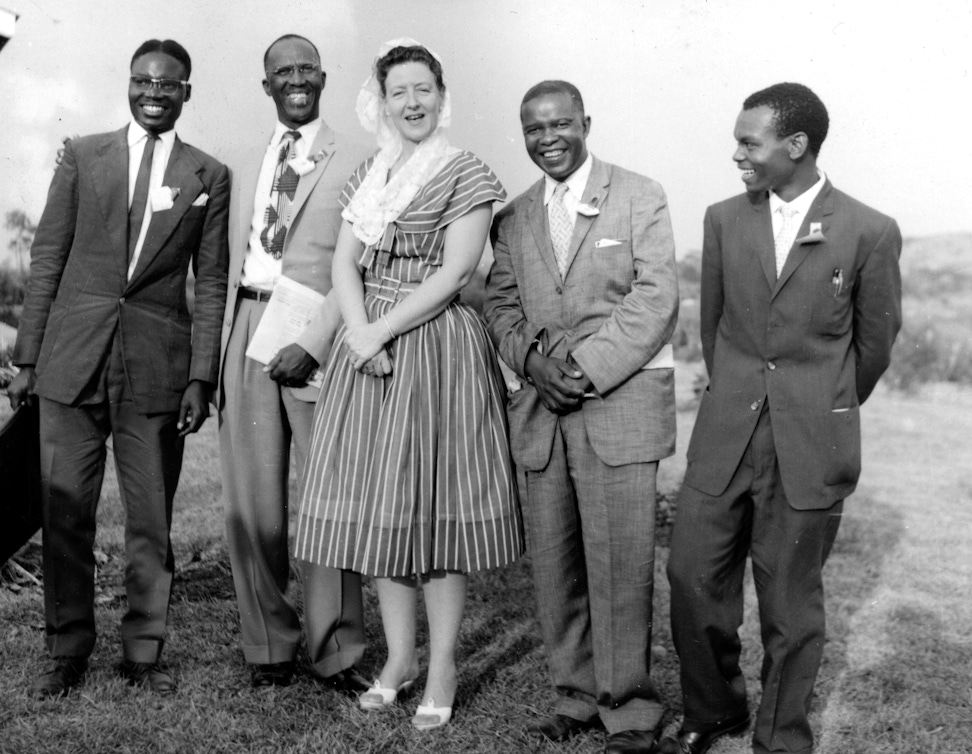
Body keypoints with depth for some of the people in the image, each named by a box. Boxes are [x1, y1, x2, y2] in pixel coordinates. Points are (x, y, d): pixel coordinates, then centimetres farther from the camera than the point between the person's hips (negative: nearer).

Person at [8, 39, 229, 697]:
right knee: (65, 515, 4)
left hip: (157, 369, 0)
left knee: (152, 522, 5)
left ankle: (144, 652, 19)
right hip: (72, 361, 1)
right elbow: (47, 260, 7)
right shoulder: (82, 156, 8)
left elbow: (212, 283, 5)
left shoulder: (209, 176, 7)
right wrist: (26, 357, 3)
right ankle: (68, 653, 18)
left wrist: (202, 377, -2)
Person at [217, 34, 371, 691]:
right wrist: (218, 354, 9)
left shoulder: (357, 162, 3)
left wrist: (313, 342, -14)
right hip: (248, 334, 4)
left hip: (316, 340, -4)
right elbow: (231, 265, 18)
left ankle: (335, 650, 8)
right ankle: (269, 647, 16)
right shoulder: (242, 166, 19)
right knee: (253, 502, 5)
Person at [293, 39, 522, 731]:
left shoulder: (467, 175, -2)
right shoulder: (368, 176, 14)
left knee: (437, 499, -2)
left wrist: (383, 331, -15)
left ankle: (442, 666, 10)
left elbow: (454, 272, -11)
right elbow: (344, 263, 6)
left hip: (438, 347, -5)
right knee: (376, 503, 7)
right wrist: (359, 332, -11)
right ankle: (400, 655, 21)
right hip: (369, 347, 6)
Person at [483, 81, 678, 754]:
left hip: (620, 404, -4)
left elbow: (656, 299, -6)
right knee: (555, 565, 5)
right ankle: (577, 693, 19)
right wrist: (532, 360, -7)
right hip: (541, 412, 4)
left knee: (619, 566, -5)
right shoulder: (514, 219, 17)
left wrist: (588, 367, -13)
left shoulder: (641, 196, 3)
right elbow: (501, 306, 14)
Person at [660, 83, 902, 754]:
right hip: (725, 436, 3)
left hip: (810, 446, -3)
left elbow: (874, 344, 6)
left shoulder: (870, 232, -6)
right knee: (693, 577, 4)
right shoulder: (724, 220, 4)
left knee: (790, 603, 6)